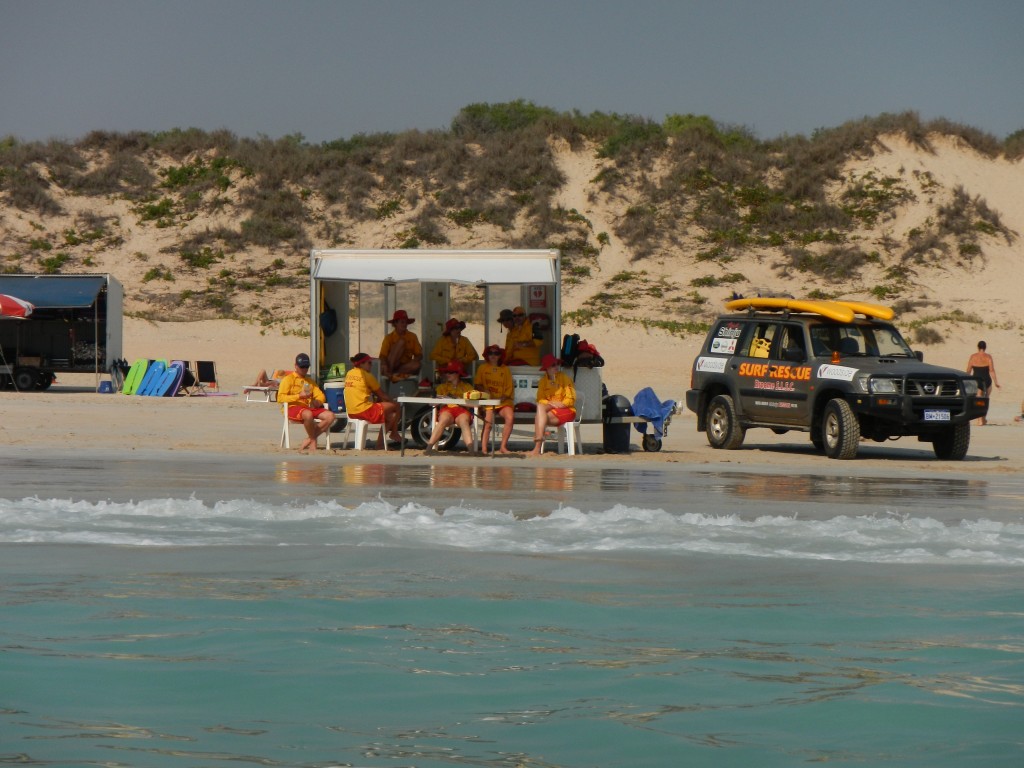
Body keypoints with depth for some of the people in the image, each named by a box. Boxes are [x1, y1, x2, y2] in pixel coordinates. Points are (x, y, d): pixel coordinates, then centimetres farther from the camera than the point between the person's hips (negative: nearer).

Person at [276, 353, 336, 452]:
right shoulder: (288, 379, 6)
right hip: (293, 408, -6)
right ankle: (313, 441, -18)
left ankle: (308, 440, -15)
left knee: (330, 416, -18)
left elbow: (321, 396, 20)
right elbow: (280, 398, -7)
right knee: (308, 414, -40)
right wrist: (299, 396, -17)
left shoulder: (310, 381, 26)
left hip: (309, 408, 6)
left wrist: (317, 402, -6)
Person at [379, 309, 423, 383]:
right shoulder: (389, 338, -3)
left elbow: (419, 354, 3)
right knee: (401, 342, -23)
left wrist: (416, 359, -21)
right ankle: (389, 371, -30)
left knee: (416, 365, -32)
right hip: (391, 365, -2)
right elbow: (383, 356, -12)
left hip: (406, 366, 2)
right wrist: (384, 365, -34)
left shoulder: (412, 336, 6)